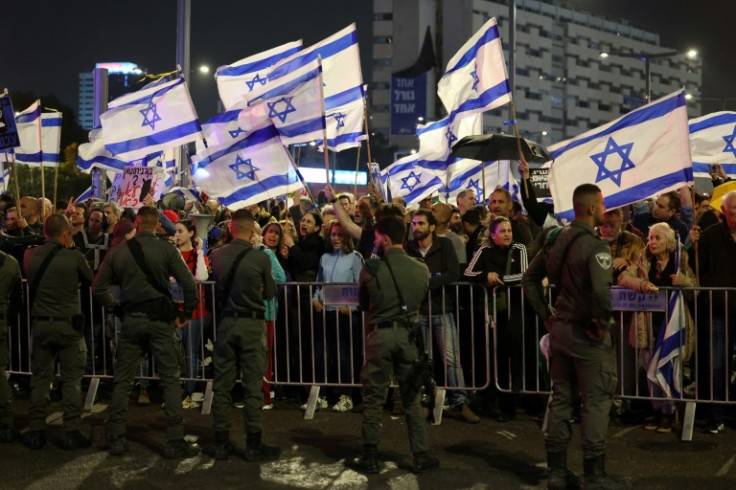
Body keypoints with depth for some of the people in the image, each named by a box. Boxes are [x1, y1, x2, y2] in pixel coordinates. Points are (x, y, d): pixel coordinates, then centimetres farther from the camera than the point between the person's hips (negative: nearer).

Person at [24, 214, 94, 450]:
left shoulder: (31, 256, -1)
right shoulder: (73, 257, -11)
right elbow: (90, 279, 5)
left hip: (41, 324, 3)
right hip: (68, 324, -3)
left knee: (39, 379, 11)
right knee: (72, 380, 4)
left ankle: (36, 433, 13)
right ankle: (71, 433, 4)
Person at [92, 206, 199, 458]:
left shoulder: (118, 251, 3)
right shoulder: (166, 249, -5)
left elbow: (98, 288, 6)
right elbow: (189, 284, -11)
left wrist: (117, 309, 15)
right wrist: (186, 313, 2)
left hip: (130, 320, 2)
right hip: (160, 319, -2)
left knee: (122, 380, 12)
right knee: (170, 379, 3)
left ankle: (116, 439, 15)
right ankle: (175, 441, 2)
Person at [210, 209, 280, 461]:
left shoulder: (217, 256, -1)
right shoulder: (261, 258, -11)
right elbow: (270, 293, 1)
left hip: (226, 322, 3)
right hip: (252, 323, -3)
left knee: (222, 384, 10)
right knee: (253, 385, 2)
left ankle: (221, 443, 15)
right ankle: (253, 445, 6)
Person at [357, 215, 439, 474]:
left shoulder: (371, 268, -8)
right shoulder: (421, 269, -2)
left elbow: (363, 304, 5)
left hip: (379, 335, -2)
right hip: (408, 334, 2)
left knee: (374, 398, 7)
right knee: (412, 398, 11)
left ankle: (370, 457, 12)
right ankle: (420, 456, 13)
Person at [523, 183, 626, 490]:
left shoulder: (557, 240, 6)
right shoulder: (594, 245, -17)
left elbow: (529, 278, 12)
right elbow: (601, 290, -33)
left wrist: (545, 315, 12)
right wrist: (602, 323, -18)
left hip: (560, 328, 7)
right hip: (587, 334, -7)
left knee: (561, 398, 14)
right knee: (596, 402, 3)